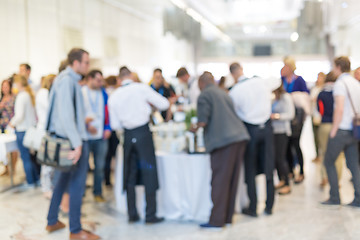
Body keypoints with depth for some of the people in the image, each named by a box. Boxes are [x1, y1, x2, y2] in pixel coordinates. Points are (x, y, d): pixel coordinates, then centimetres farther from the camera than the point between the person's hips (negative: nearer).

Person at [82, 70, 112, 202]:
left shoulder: (103, 93, 7)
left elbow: (107, 111, 10)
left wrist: (108, 128, -1)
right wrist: (86, 125, -15)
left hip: (101, 136, 3)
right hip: (85, 136, -3)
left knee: (100, 166, 9)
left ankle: (98, 192, 22)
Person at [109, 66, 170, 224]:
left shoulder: (113, 97, 4)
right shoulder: (141, 88, -7)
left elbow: (115, 125, 8)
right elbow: (164, 104, -4)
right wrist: (149, 105, 15)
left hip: (128, 135, 4)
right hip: (143, 133, -3)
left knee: (130, 175, 12)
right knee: (149, 173, 3)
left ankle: (132, 214, 17)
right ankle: (150, 214, 7)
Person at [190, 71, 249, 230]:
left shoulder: (204, 95, -1)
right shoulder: (224, 93, 22)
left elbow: (203, 121, -11)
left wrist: (195, 128, 10)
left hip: (222, 140, -7)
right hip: (240, 136, 8)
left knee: (220, 181, -3)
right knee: (232, 180, 12)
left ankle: (217, 220, 1)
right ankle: (228, 217, 20)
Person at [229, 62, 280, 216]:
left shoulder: (235, 92, -11)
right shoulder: (261, 82, 0)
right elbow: (277, 82, 22)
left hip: (250, 130, -3)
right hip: (266, 127, 4)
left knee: (250, 170, 6)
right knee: (269, 167, 10)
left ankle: (253, 208, 11)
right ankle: (269, 206, 19)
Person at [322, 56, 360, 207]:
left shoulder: (340, 83, -11)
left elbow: (339, 109, -19)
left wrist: (334, 130, -14)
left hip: (341, 130, -7)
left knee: (329, 161, 5)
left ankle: (335, 197, 6)